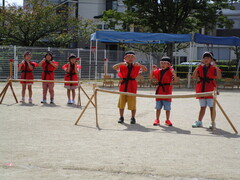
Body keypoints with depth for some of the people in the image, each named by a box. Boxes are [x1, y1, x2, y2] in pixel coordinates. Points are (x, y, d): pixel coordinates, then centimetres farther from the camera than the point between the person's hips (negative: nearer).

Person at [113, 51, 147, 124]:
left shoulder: (136, 67, 5)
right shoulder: (122, 66, 4)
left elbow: (145, 69, -4)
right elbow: (114, 67, -11)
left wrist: (139, 65, -20)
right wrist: (121, 64, -26)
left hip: (132, 87, -1)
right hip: (123, 85, 1)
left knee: (132, 103, -1)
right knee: (121, 103, 6)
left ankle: (133, 118, 10)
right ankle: (121, 117, 18)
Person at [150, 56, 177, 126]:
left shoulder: (170, 71, -7)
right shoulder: (158, 71, 6)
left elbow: (175, 79, -15)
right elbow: (151, 77, 16)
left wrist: (173, 73, -30)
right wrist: (153, 69, 2)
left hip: (167, 90, -4)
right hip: (159, 90, 4)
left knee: (167, 107, 4)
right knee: (158, 107, 9)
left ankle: (167, 120, 16)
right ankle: (157, 120, 17)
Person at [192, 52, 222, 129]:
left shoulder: (213, 68, -1)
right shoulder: (200, 67, 9)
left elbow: (219, 77, -15)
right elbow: (194, 77, -1)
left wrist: (216, 67, -23)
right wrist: (197, 67, -10)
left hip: (210, 88, -4)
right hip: (201, 89, 4)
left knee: (212, 106, -3)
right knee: (202, 106, 13)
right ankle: (199, 122, 19)